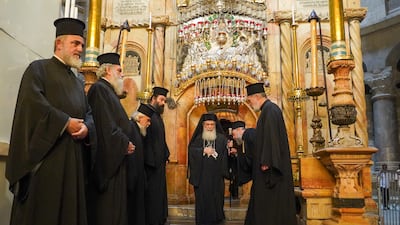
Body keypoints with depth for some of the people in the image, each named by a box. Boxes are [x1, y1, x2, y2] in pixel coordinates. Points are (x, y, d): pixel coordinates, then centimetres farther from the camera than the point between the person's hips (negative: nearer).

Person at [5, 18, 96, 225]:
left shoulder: (77, 82, 23)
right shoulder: (38, 68, 2)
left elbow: (88, 113, 15)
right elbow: (32, 101, -15)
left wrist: (86, 127, -8)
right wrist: (66, 122, -15)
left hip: (73, 158, 7)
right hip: (45, 156, -6)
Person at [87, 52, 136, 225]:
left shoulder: (108, 91, 19)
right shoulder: (100, 89, -11)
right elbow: (105, 125, -20)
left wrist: (125, 143, 8)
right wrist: (125, 144, -14)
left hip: (114, 156, 10)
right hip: (108, 157, -10)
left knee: (114, 203, 12)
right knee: (108, 205, -5)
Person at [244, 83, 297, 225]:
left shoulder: (270, 109, -13)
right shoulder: (269, 109, 17)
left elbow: (271, 136, -22)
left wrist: (266, 162, -24)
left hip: (270, 166, -10)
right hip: (270, 164, 10)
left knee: (270, 202, -4)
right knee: (264, 202, 12)